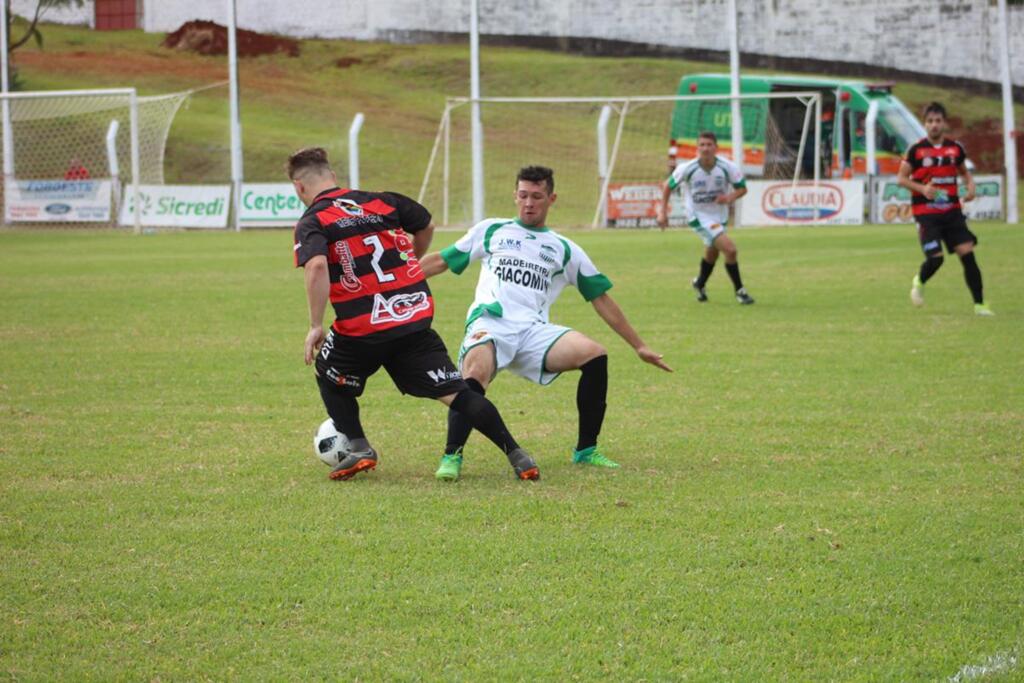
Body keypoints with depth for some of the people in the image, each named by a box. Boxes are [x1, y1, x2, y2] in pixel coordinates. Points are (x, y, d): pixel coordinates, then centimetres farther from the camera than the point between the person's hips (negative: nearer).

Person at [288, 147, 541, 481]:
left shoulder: (311, 223, -2)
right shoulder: (380, 201, 12)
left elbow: (316, 266, -21)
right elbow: (426, 226, 25)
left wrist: (315, 326, -17)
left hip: (362, 328, -3)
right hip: (415, 319, 3)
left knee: (330, 377, 27)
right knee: (454, 392, 3)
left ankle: (358, 448, 14)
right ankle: (515, 454, -6)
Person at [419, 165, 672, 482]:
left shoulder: (565, 250, 22)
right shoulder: (491, 230, 20)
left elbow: (601, 298, 24)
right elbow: (440, 260, 23)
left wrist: (639, 346, 21)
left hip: (534, 331, 2)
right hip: (490, 324, -2)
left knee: (594, 355, -22)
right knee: (474, 376, -36)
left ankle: (586, 450, -8)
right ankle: (452, 455, -23)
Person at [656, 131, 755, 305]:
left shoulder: (728, 167, -18)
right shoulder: (687, 169, -21)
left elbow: (742, 188, -5)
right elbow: (668, 186, -6)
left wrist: (730, 198, -26)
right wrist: (662, 212, -9)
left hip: (720, 215, 4)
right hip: (699, 217, -4)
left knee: (712, 252, 24)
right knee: (730, 249, -19)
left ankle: (700, 284, 54)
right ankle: (739, 291, -3)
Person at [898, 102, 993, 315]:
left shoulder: (955, 148, 5)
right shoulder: (916, 150, -5)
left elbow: (964, 171, 21)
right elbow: (901, 178, 0)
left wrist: (970, 186, -1)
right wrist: (922, 188, -17)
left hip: (952, 211, 3)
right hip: (926, 212, -3)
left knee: (968, 253, -8)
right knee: (936, 257, -12)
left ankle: (979, 304, -3)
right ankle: (919, 282, 23)